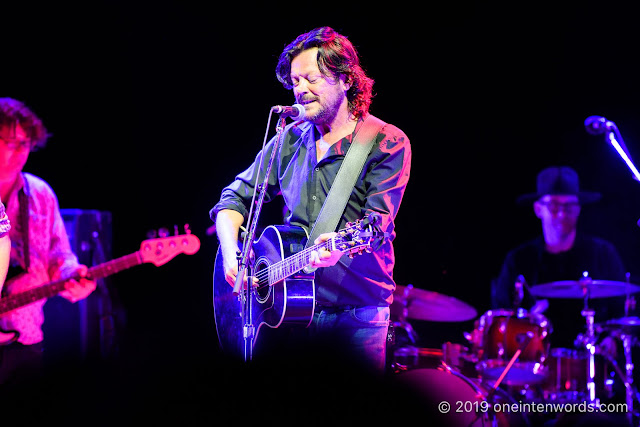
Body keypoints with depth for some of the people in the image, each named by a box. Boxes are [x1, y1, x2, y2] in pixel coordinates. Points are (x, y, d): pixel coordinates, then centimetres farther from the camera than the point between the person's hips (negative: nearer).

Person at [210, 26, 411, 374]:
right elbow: (236, 198, 15)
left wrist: (339, 245, -37)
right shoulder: (290, 140, 11)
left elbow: (378, 220, -16)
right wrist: (231, 254, -3)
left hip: (356, 314, -4)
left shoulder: (387, 144, -4)